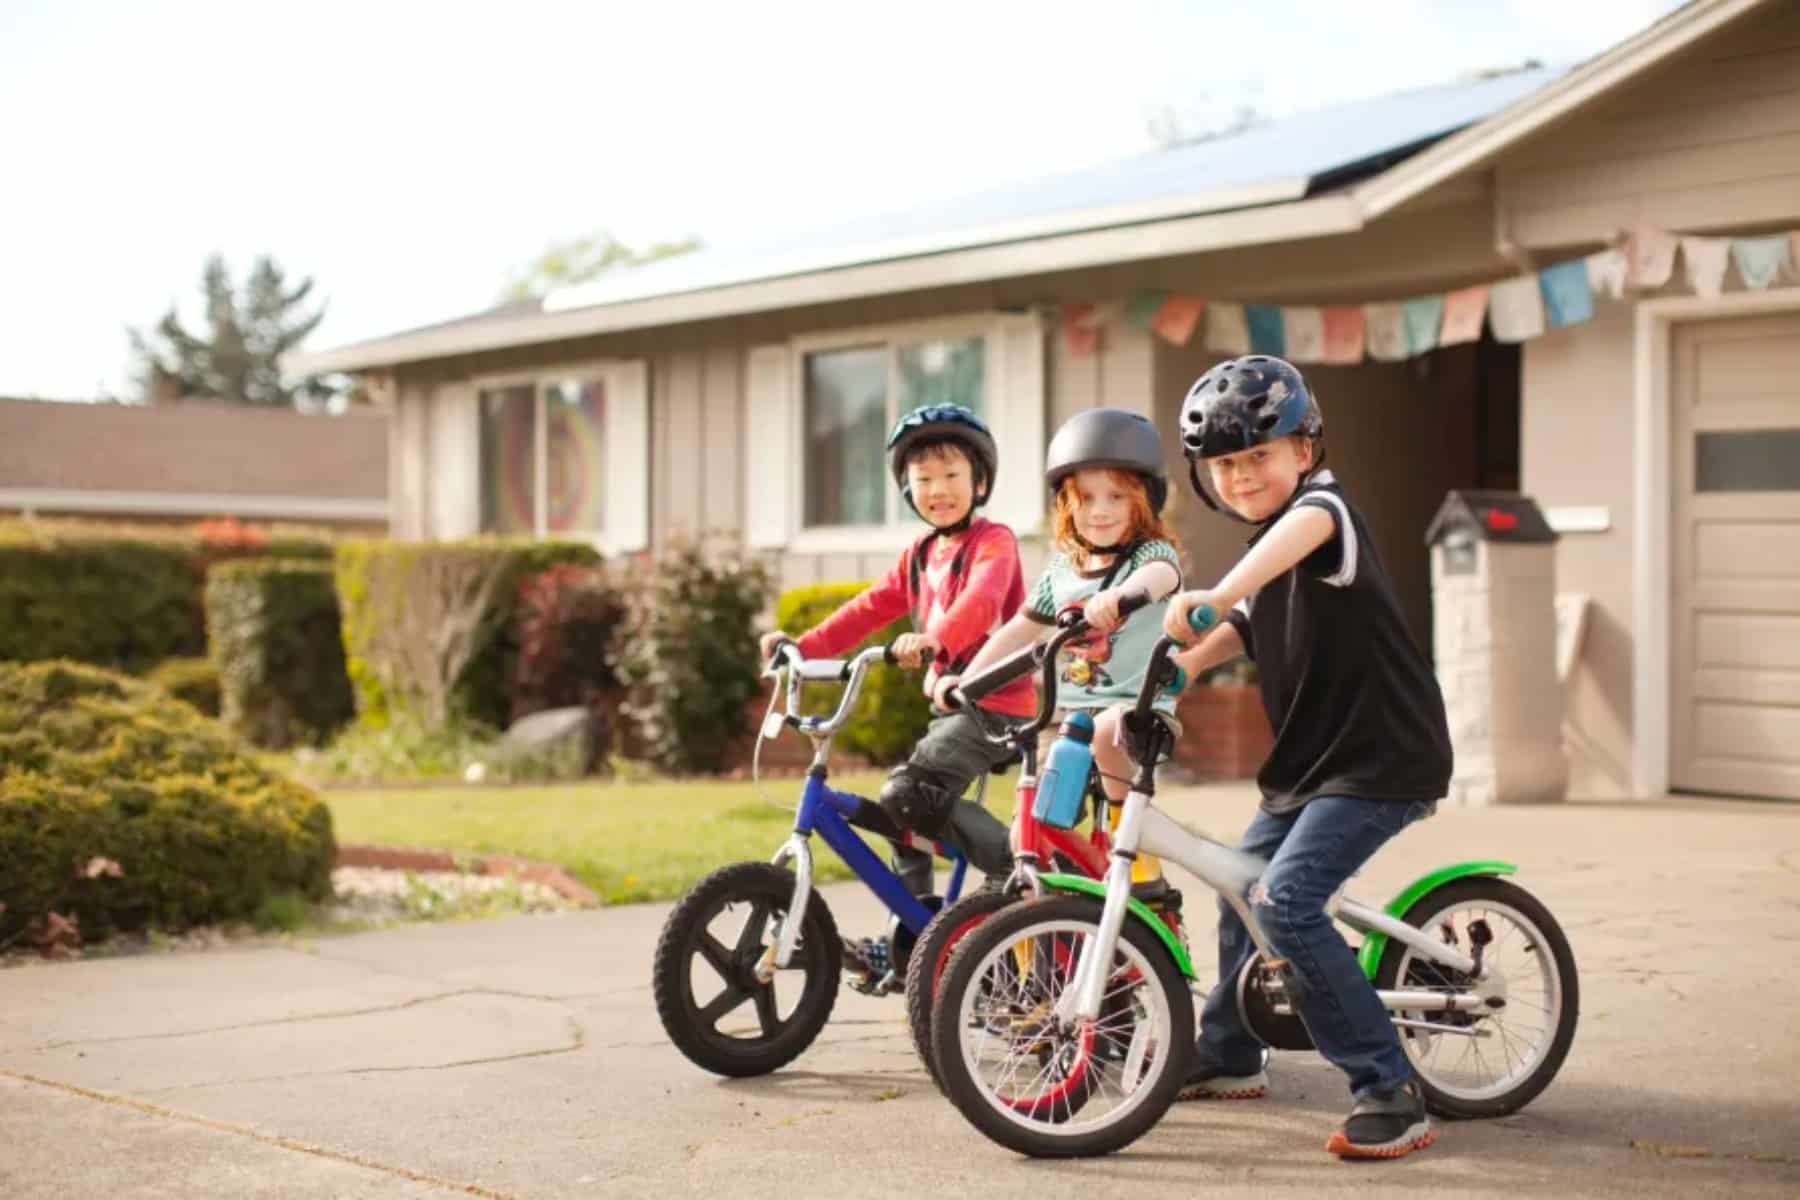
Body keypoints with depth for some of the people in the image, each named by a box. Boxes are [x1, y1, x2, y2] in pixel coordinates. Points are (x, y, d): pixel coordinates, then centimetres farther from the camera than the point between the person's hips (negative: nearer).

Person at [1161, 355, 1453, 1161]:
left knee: (1286, 901, -22)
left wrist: (1219, 594, -57)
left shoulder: (1325, 507, -16)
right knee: (1240, 886, 21)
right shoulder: (1264, 552, 13)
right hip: (1312, 758, 10)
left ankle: (1390, 1092, -16)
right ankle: (1227, 1056, 42)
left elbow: (1304, 522, -41)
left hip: (1384, 757, -10)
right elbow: (1233, 636, 11)